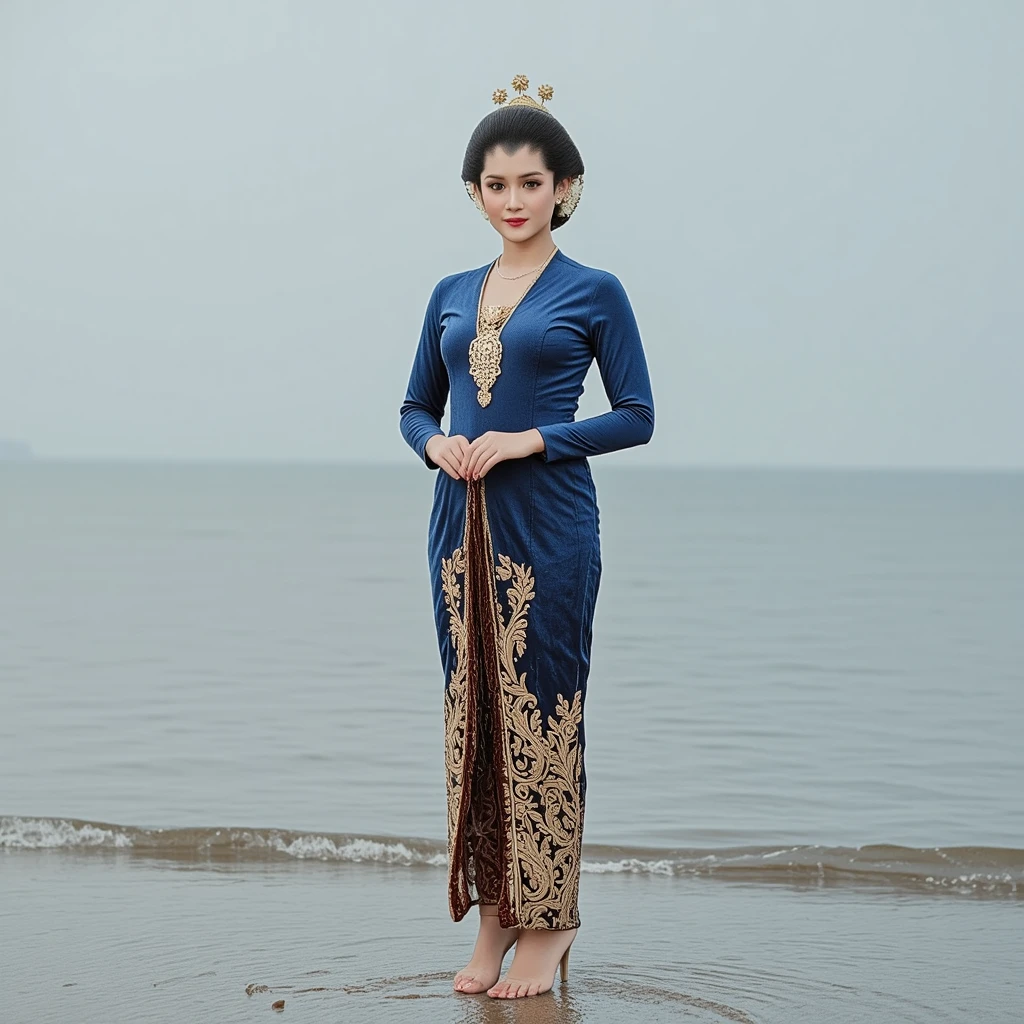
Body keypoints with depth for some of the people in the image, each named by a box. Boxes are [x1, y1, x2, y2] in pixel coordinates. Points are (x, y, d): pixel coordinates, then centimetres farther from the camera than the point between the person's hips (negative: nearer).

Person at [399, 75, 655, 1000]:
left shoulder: (593, 293, 0)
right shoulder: (453, 296, 13)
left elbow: (637, 417, -3)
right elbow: (416, 406, 19)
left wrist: (528, 440, -13)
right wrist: (437, 445, -3)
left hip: (548, 524, -5)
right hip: (461, 523, 5)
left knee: (539, 709, -3)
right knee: (471, 709, 6)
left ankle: (548, 921, 7)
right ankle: (494, 911, 14)